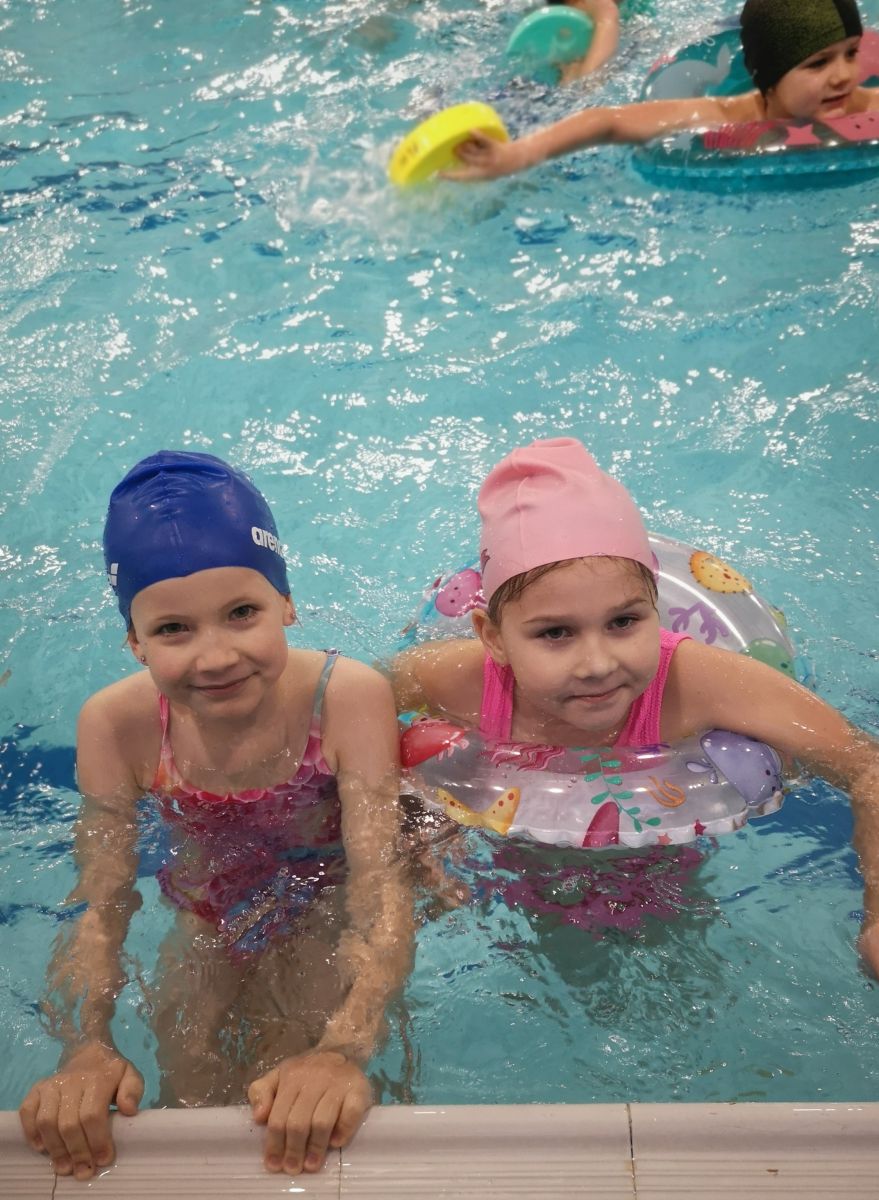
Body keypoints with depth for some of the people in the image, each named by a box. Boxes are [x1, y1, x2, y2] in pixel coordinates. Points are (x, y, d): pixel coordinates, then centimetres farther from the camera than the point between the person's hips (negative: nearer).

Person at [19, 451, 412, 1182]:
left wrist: (343, 1050, -53)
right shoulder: (116, 726, -23)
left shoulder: (349, 698, -32)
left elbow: (380, 884, -36)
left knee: (296, 1129, -14)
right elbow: (98, 909, -20)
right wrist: (86, 1051, -40)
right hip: (207, 933, 3)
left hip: (323, 924, -2)